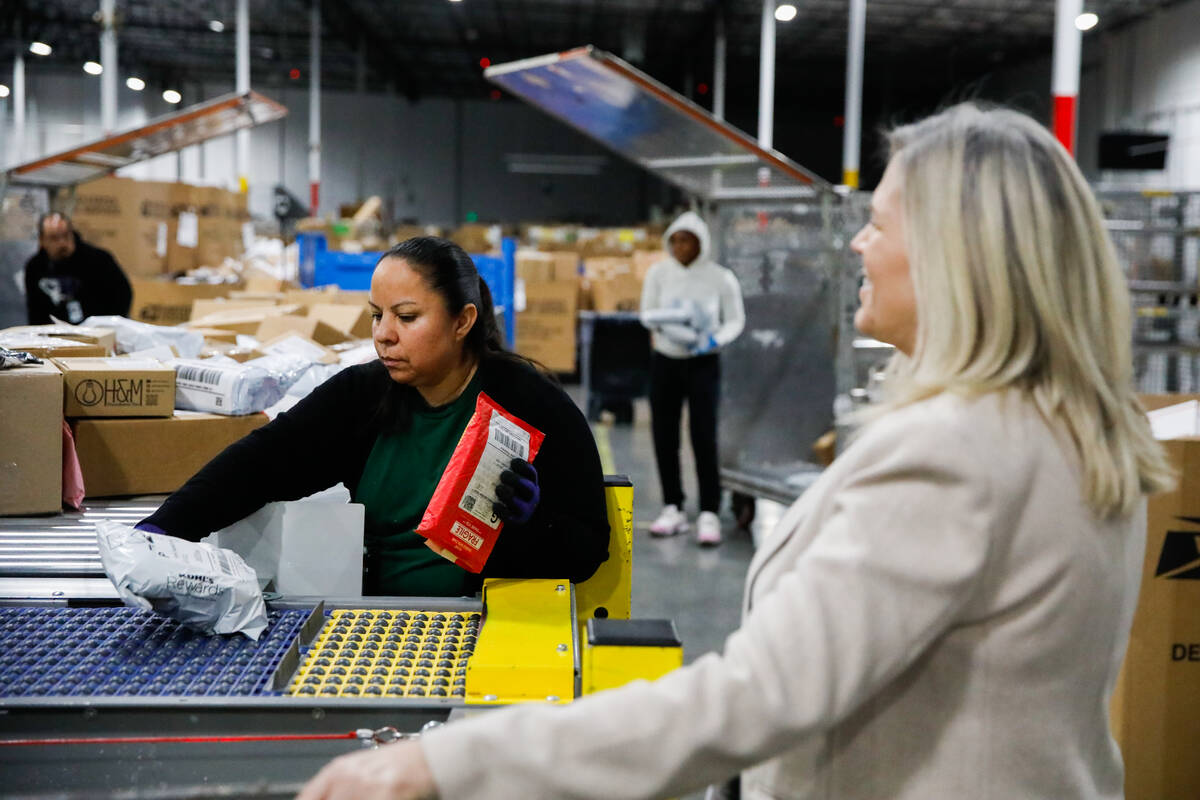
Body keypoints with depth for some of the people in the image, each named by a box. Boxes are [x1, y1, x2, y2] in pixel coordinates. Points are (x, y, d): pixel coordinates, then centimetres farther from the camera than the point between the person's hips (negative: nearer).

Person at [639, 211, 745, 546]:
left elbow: (735, 320, 0)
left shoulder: (721, 278, -7)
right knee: (664, 436, 5)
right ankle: (673, 508, 17)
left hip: (703, 364, -3)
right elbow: (647, 314, 0)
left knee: (703, 437, -9)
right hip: (665, 361, 3)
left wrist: (716, 340, -20)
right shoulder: (659, 273, -1)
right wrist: (664, 322, -23)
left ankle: (709, 513, -3)